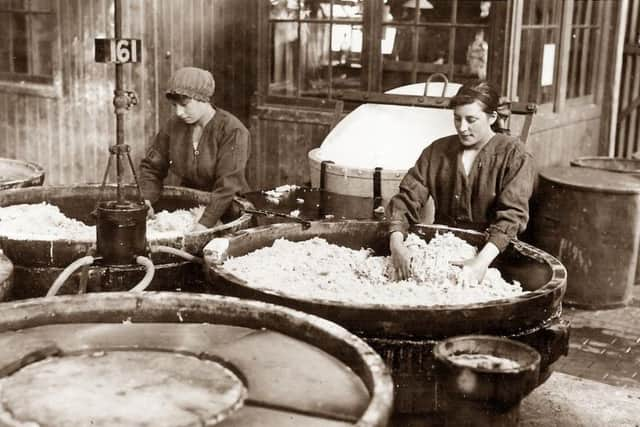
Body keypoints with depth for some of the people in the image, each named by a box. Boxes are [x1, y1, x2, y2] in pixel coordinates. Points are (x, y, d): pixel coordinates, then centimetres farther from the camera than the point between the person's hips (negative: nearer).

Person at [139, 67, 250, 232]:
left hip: (227, 212, -4)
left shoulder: (232, 131, -14)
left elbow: (227, 185, -23)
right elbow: (152, 167, 11)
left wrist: (204, 223, -31)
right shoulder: (173, 125, 3)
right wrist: (146, 200, -7)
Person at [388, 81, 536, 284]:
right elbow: (408, 197, 1)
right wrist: (396, 240, -18)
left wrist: (483, 260, -31)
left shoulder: (514, 154, -3)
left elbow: (512, 214, -16)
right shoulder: (438, 150, 9)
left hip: (488, 247, -2)